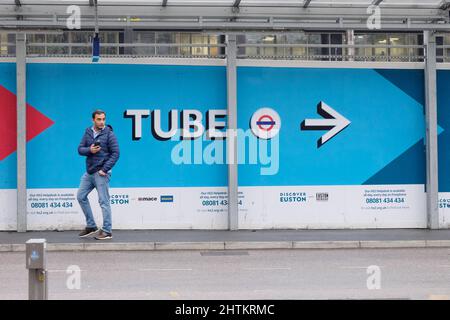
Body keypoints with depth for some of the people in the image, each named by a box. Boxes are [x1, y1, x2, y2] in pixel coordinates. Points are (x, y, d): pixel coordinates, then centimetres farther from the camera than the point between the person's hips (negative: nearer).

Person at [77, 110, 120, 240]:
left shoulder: (109, 134, -7)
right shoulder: (88, 132, 9)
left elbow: (115, 153, -10)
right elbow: (80, 149, 8)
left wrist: (105, 169, -16)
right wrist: (89, 150, -14)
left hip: (101, 173, -7)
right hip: (89, 172, 7)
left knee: (104, 201, -4)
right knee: (81, 196, 10)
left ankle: (107, 231, 3)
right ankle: (91, 226, 21)